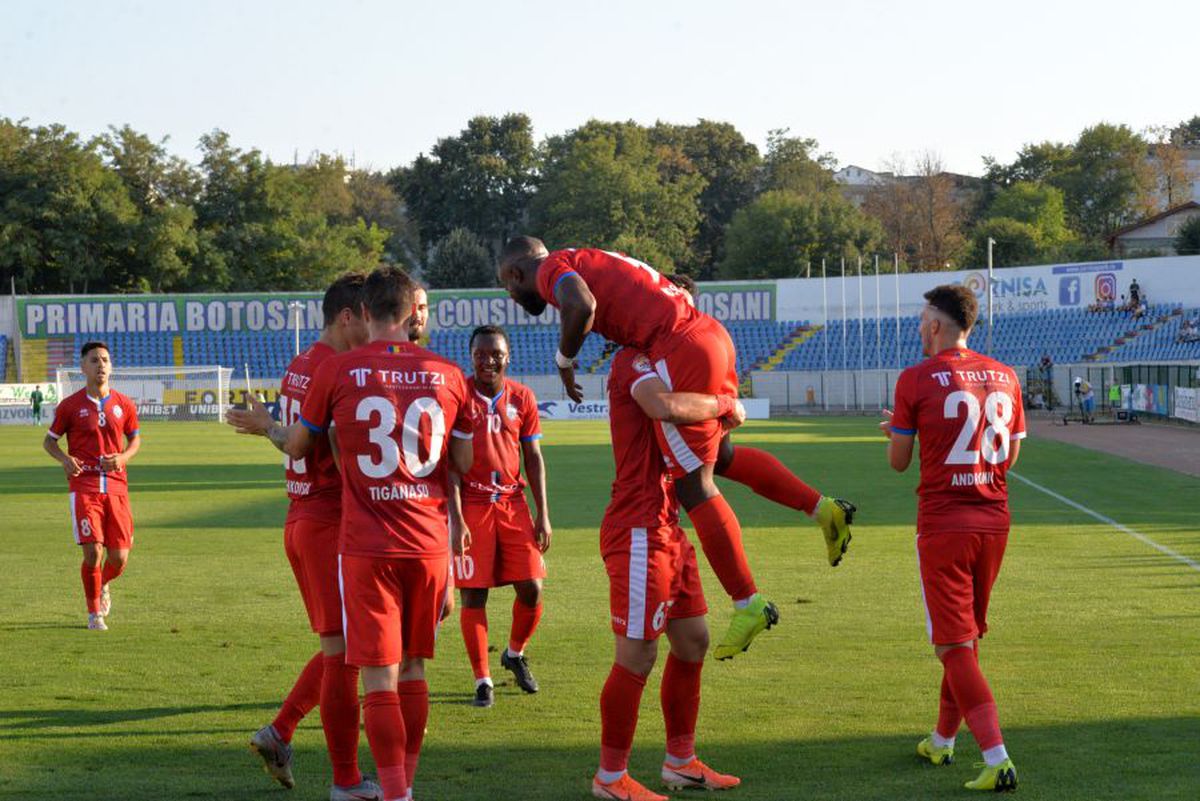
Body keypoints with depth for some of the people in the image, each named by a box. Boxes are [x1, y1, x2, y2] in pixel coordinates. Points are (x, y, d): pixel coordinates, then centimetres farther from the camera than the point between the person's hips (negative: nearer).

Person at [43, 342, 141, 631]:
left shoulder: (124, 404, 6)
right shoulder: (70, 405, 0)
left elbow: (135, 439, 18)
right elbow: (49, 441, 9)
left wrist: (123, 458, -4)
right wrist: (64, 459, -12)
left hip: (116, 485, 3)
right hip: (84, 486, -2)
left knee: (119, 558, 0)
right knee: (93, 552, -13)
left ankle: (102, 586, 36)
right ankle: (94, 613, 8)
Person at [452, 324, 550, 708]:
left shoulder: (521, 398, 4)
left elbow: (533, 458, 9)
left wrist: (543, 515, 4)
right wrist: (456, 520, -11)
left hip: (513, 503, 3)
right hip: (471, 505, -3)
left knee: (531, 587, -1)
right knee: (473, 594, -2)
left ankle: (515, 654, 27)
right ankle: (482, 680, 9)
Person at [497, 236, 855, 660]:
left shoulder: (551, 269, 2)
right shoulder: (587, 261, 27)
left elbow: (582, 305, -22)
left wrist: (564, 358, -5)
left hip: (682, 353, -9)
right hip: (711, 333, 9)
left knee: (694, 485, -1)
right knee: (718, 454, 29)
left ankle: (748, 603, 2)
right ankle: (825, 509, 24)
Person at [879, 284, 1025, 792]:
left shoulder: (916, 380, -10)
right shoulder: (1003, 377, 5)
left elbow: (898, 462, -2)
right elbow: (1010, 455, 13)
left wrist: (896, 431, 19)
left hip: (943, 524, -6)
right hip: (993, 518, 6)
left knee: (955, 646, -3)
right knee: (967, 635, 20)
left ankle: (997, 760, -14)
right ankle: (941, 741, 34)